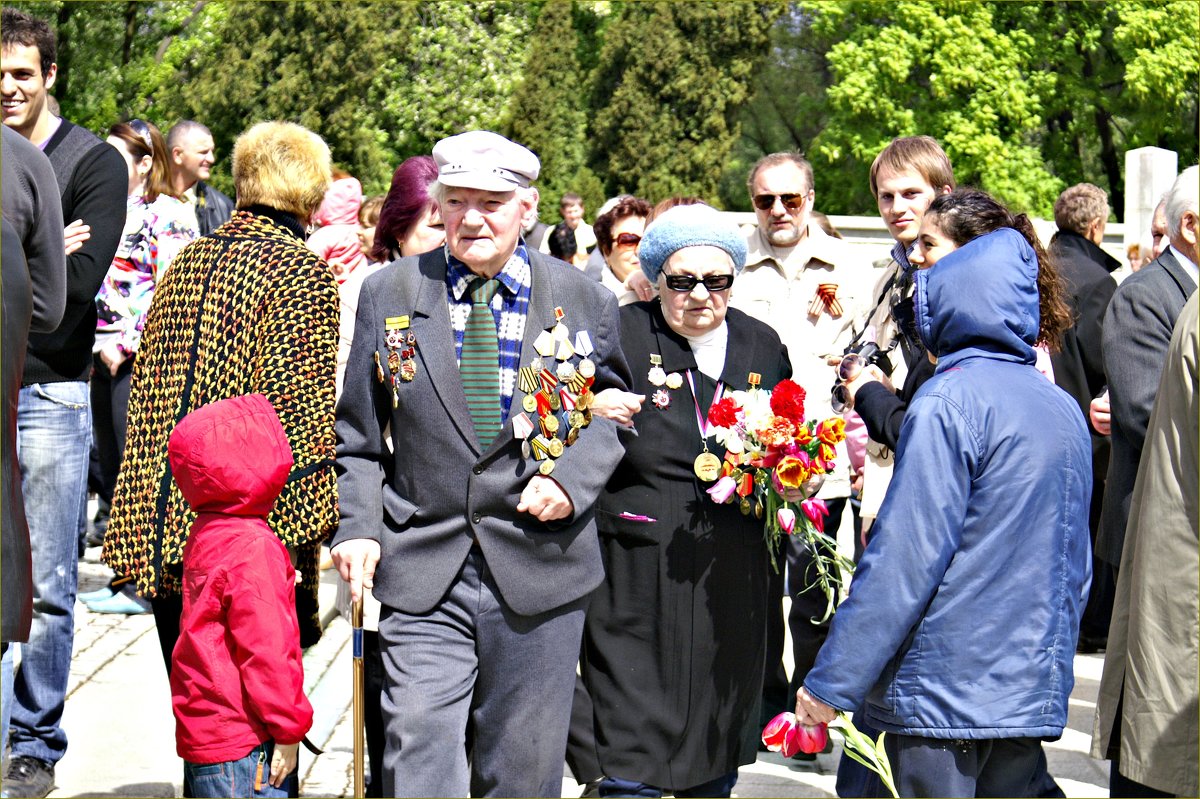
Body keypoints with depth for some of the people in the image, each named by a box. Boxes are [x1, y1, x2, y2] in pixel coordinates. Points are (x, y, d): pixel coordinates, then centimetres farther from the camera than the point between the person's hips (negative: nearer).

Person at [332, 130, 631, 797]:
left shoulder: (586, 302, 3)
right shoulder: (388, 294, 5)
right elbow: (358, 435, 9)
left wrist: (574, 477, -7)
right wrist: (359, 525, -5)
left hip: (540, 570, 0)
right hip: (422, 574, 0)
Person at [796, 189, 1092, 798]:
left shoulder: (948, 401, -16)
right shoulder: (1062, 407, 8)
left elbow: (903, 559, -18)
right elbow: (1076, 567, 15)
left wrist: (831, 680, -13)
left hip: (943, 697, -7)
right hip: (1034, 695, 7)